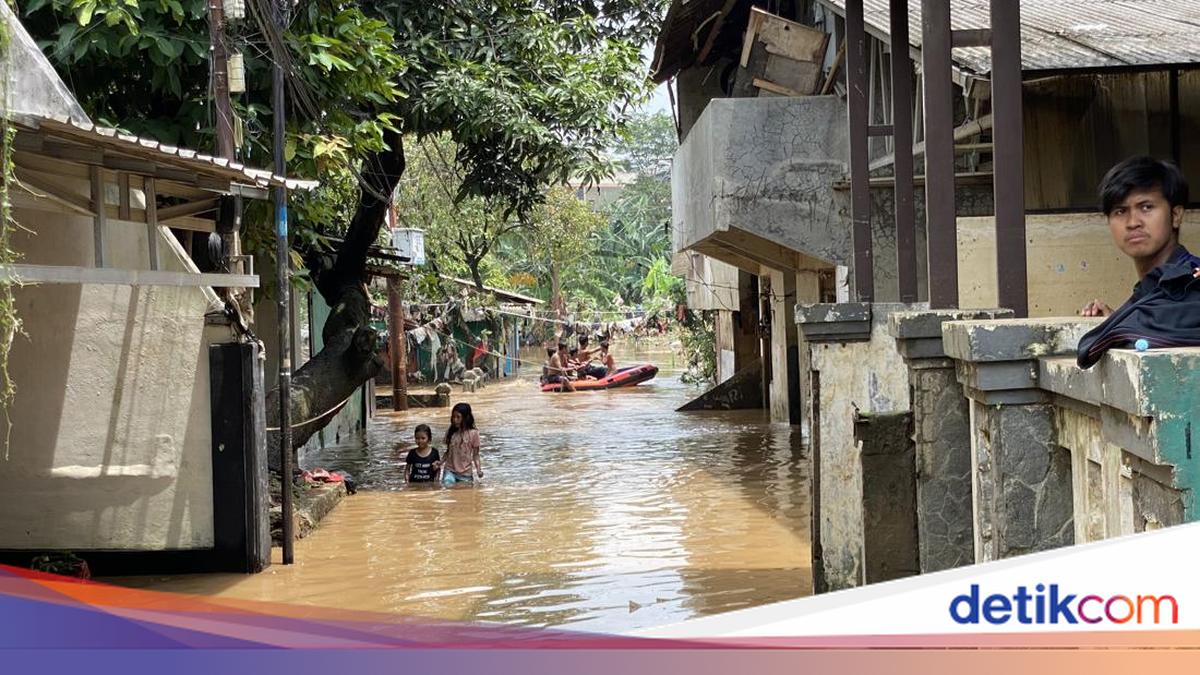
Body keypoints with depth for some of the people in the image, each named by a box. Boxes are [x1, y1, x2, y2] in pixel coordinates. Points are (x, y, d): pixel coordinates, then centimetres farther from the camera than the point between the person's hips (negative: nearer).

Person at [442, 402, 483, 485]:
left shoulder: (473, 433, -7)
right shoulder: (450, 432, 1)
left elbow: (475, 454, -2)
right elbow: (448, 451, 10)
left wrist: (479, 469, -15)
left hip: (466, 473, -1)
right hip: (450, 471, 1)